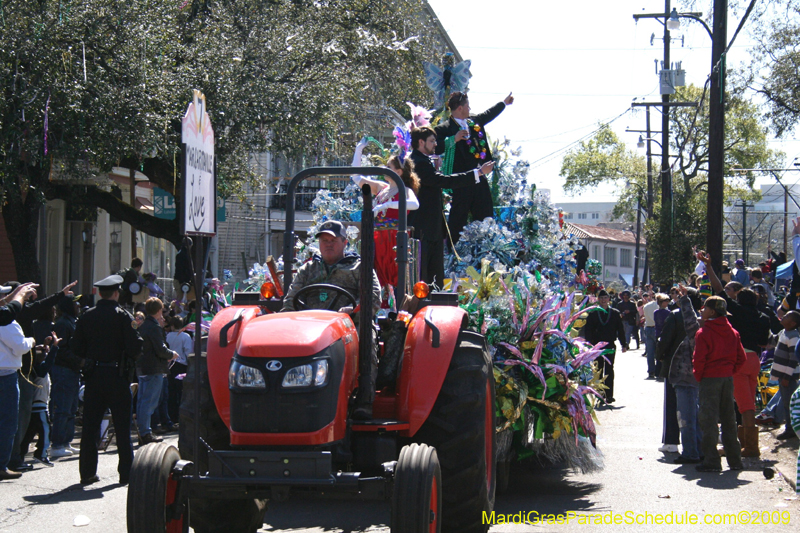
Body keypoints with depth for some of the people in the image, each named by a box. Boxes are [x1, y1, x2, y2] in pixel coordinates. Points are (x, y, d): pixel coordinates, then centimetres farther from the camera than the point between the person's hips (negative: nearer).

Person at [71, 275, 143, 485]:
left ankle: (87, 473, 8)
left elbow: (76, 348, 3)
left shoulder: (87, 316, 2)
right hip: (118, 375, -3)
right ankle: (126, 473, 5)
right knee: (122, 427, 3)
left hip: (93, 375, 3)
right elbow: (135, 346, -14)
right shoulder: (123, 316, -8)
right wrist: (130, 359, 6)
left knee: (89, 426, 7)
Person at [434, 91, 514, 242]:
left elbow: (489, 114, 34)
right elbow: (436, 148, -20)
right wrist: (454, 139, -27)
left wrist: (504, 103, 47)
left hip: (480, 180, 8)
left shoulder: (474, 122, 14)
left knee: (486, 218, 12)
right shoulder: (445, 129, -8)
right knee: (458, 220, -6)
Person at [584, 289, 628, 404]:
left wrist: (624, 344, 4)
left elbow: (620, 330, 8)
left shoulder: (615, 313, 6)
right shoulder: (593, 314, 3)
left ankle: (609, 395, 2)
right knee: (598, 371, 4)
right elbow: (588, 330, 1)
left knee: (609, 371, 1)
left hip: (610, 346, 0)